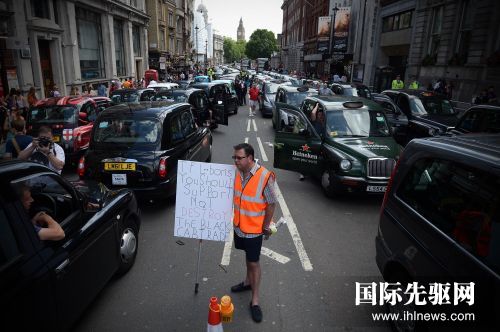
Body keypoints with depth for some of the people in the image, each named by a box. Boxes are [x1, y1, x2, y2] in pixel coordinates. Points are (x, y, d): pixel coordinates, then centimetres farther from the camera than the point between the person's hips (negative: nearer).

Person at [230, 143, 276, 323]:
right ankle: (248, 281, 48)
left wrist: (266, 227, -8)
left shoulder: (265, 176, -25)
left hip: (254, 228, -5)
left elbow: (271, 204, -15)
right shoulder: (236, 173, -7)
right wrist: (235, 218, 10)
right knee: (248, 256, 25)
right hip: (239, 225, 6)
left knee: (254, 262, 5)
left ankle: (255, 301, 20)